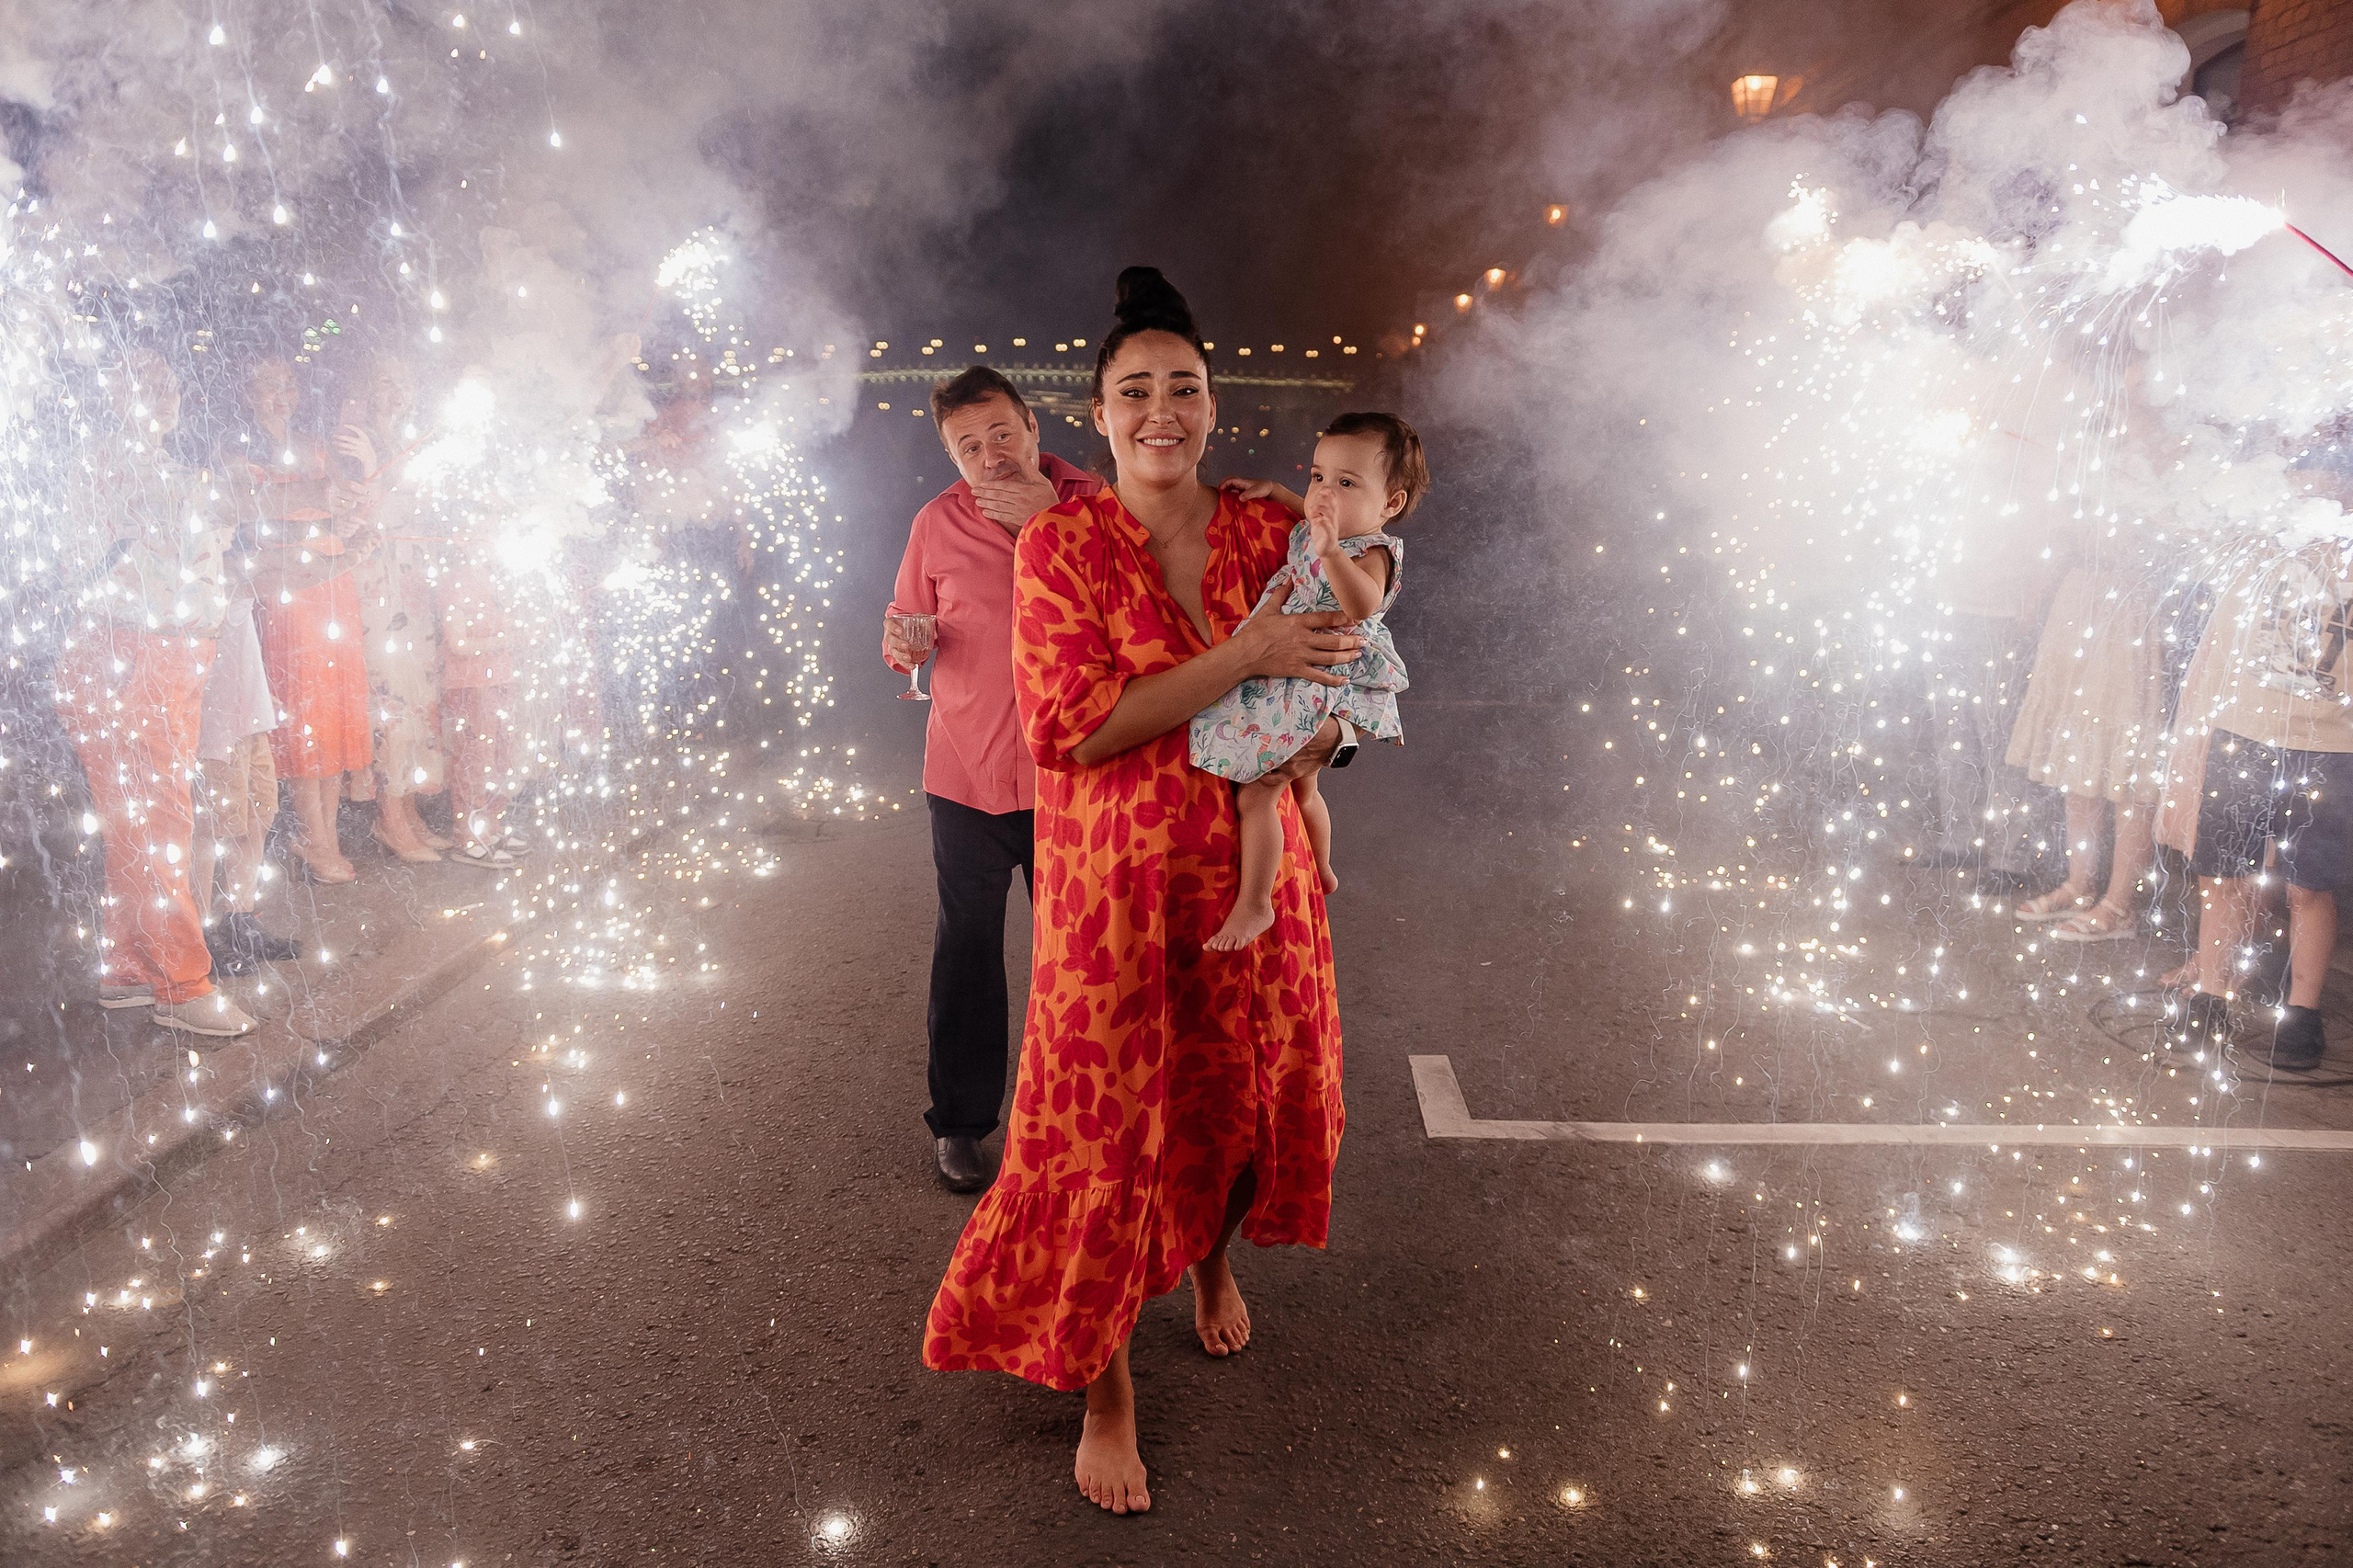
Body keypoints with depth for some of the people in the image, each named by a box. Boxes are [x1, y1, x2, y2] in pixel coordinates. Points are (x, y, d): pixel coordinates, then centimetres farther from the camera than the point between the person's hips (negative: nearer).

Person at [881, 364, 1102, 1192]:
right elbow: (904, 622, 11)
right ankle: (959, 1122, 25)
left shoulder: (1094, 505, -3)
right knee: (966, 952, 10)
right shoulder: (938, 524, 0)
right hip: (967, 773, 1)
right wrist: (900, 643, -12)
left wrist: (1050, 520, -23)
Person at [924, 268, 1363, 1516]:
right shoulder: (1059, 544, -9)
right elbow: (1069, 727, -20)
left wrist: (1321, 733, -10)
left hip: (1254, 870, 4)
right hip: (1116, 885, -3)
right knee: (1105, 1132, 3)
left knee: (1252, 1096, 17)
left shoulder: (1270, 532, 1)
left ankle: (1214, 1258, 52)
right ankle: (1105, 1394, 24)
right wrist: (1241, 658, -24)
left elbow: (1341, 665, 13)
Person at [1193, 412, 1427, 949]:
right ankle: (1321, 872, 52)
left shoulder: (1371, 553, -22)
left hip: (1325, 695, -10)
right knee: (1301, 789, 29)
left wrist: (1331, 552, -59)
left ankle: (1254, 905, -4)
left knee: (1255, 794, -14)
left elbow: (1362, 605, -45)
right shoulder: (1310, 533, 3)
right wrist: (1271, 491, 14)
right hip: (1293, 690, 10)